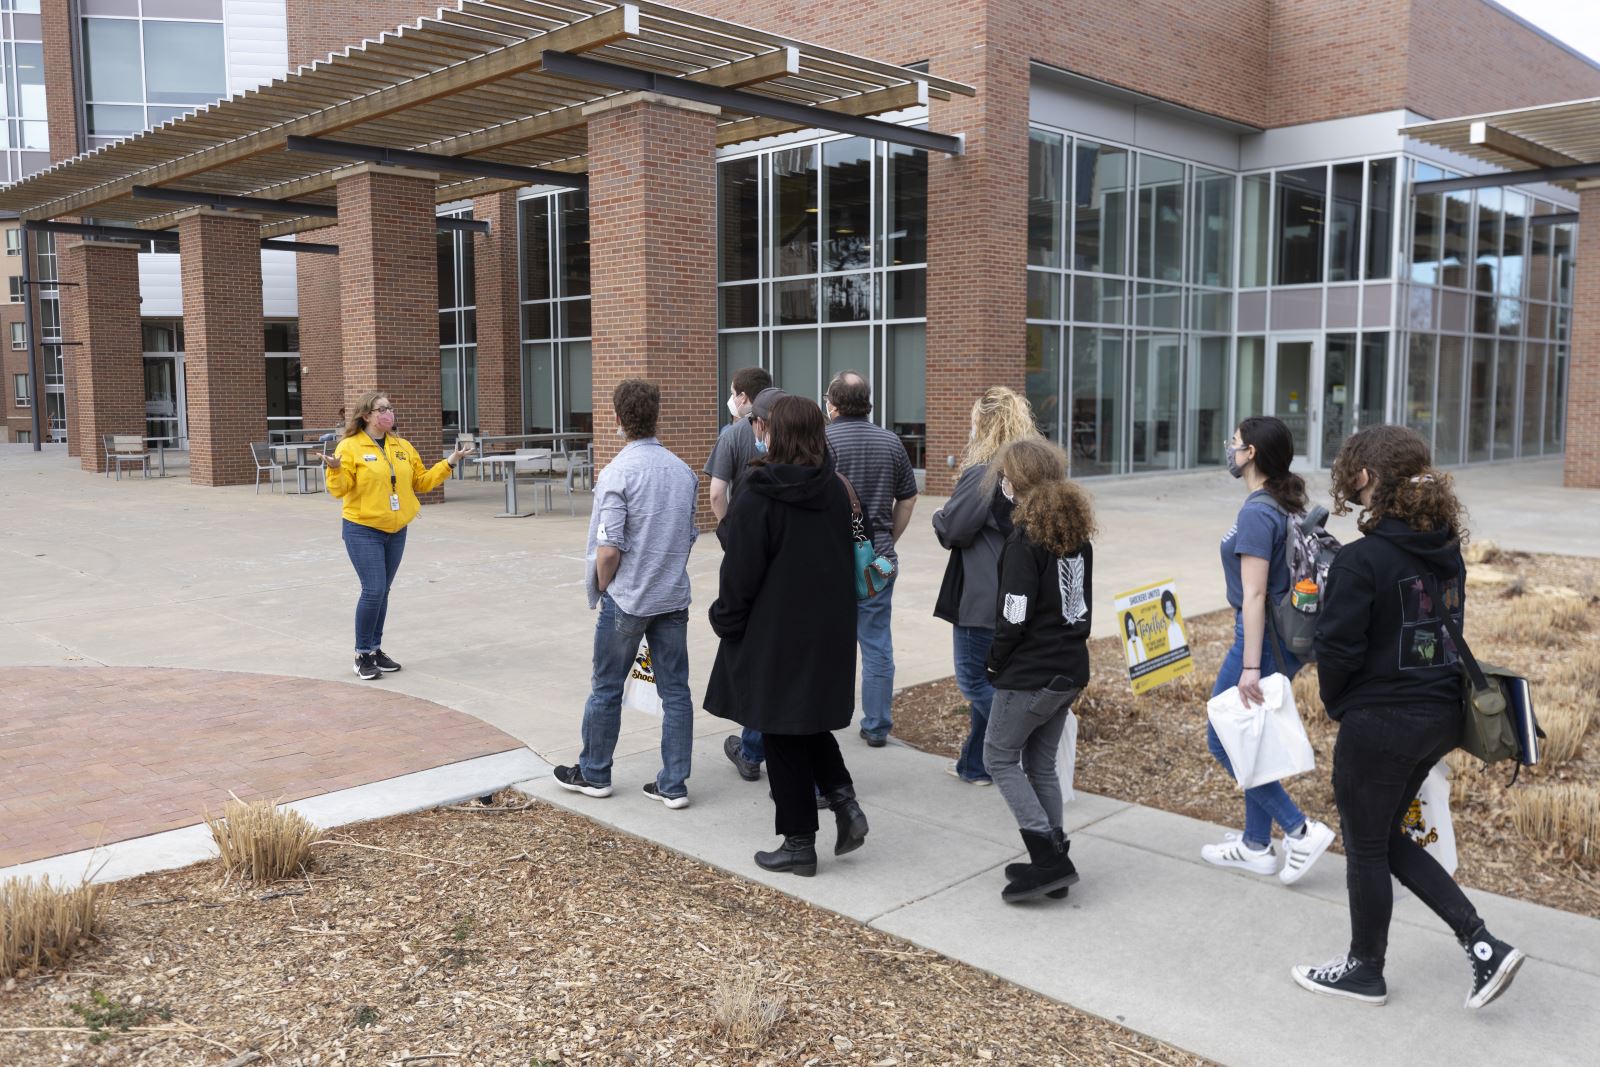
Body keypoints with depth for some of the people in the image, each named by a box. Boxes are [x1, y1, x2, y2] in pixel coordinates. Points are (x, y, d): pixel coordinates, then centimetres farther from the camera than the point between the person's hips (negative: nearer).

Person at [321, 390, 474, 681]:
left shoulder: (403, 447, 9)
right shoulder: (350, 447, -9)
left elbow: (422, 481, 13)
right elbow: (340, 490, -12)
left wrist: (449, 463, 6)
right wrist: (335, 469, -32)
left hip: (396, 531, 6)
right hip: (363, 531, -6)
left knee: (382, 592, 12)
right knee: (373, 591, -11)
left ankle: (375, 649, 23)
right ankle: (363, 655, 3)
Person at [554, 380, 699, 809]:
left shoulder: (617, 473, -16)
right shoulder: (684, 471, 3)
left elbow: (608, 549, -18)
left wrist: (602, 589, -1)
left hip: (627, 598, -5)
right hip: (674, 597, 5)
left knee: (606, 688, 11)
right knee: (675, 690, 8)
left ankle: (594, 773, 26)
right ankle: (674, 784, 13)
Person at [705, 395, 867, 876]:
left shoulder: (758, 497, -17)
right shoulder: (835, 491, 4)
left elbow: (741, 571, -15)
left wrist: (726, 621, -1)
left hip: (775, 635, -6)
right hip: (829, 632, 7)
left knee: (781, 736, 6)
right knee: (811, 722, 24)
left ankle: (799, 844, 13)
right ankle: (844, 801, 8)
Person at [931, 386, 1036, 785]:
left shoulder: (982, 474, -17)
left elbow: (951, 530, -13)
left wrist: (938, 517, 9)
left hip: (982, 597, -8)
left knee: (975, 679, 1)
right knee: (987, 679, 17)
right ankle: (976, 764, 25)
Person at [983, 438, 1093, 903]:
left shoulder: (1025, 539, -18)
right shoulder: (1078, 533, 8)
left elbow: (1015, 615, -19)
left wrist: (995, 661, -5)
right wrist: (1067, 645, 18)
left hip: (1029, 674, -8)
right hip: (1071, 671, 8)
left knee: (1000, 758, 6)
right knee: (1041, 764, 17)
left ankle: (1049, 859, 0)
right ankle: (1054, 862, 21)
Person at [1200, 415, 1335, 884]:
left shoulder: (1257, 513, -19)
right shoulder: (1286, 506, 9)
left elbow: (1254, 595, -22)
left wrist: (1250, 667, -22)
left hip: (1264, 639, -9)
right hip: (1289, 636, 9)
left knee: (1222, 740, 3)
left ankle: (1300, 830, 4)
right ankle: (1256, 846, 27)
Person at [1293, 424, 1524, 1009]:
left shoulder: (1360, 560, -21)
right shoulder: (1447, 550, 3)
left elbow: (1337, 650, -19)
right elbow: (1449, 627, 11)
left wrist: (1338, 706, 0)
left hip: (1379, 725, -8)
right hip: (1440, 716, 8)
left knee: (1366, 848, 11)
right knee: (1388, 839, 22)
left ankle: (1365, 970, 28)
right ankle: (1483, 944, 17)